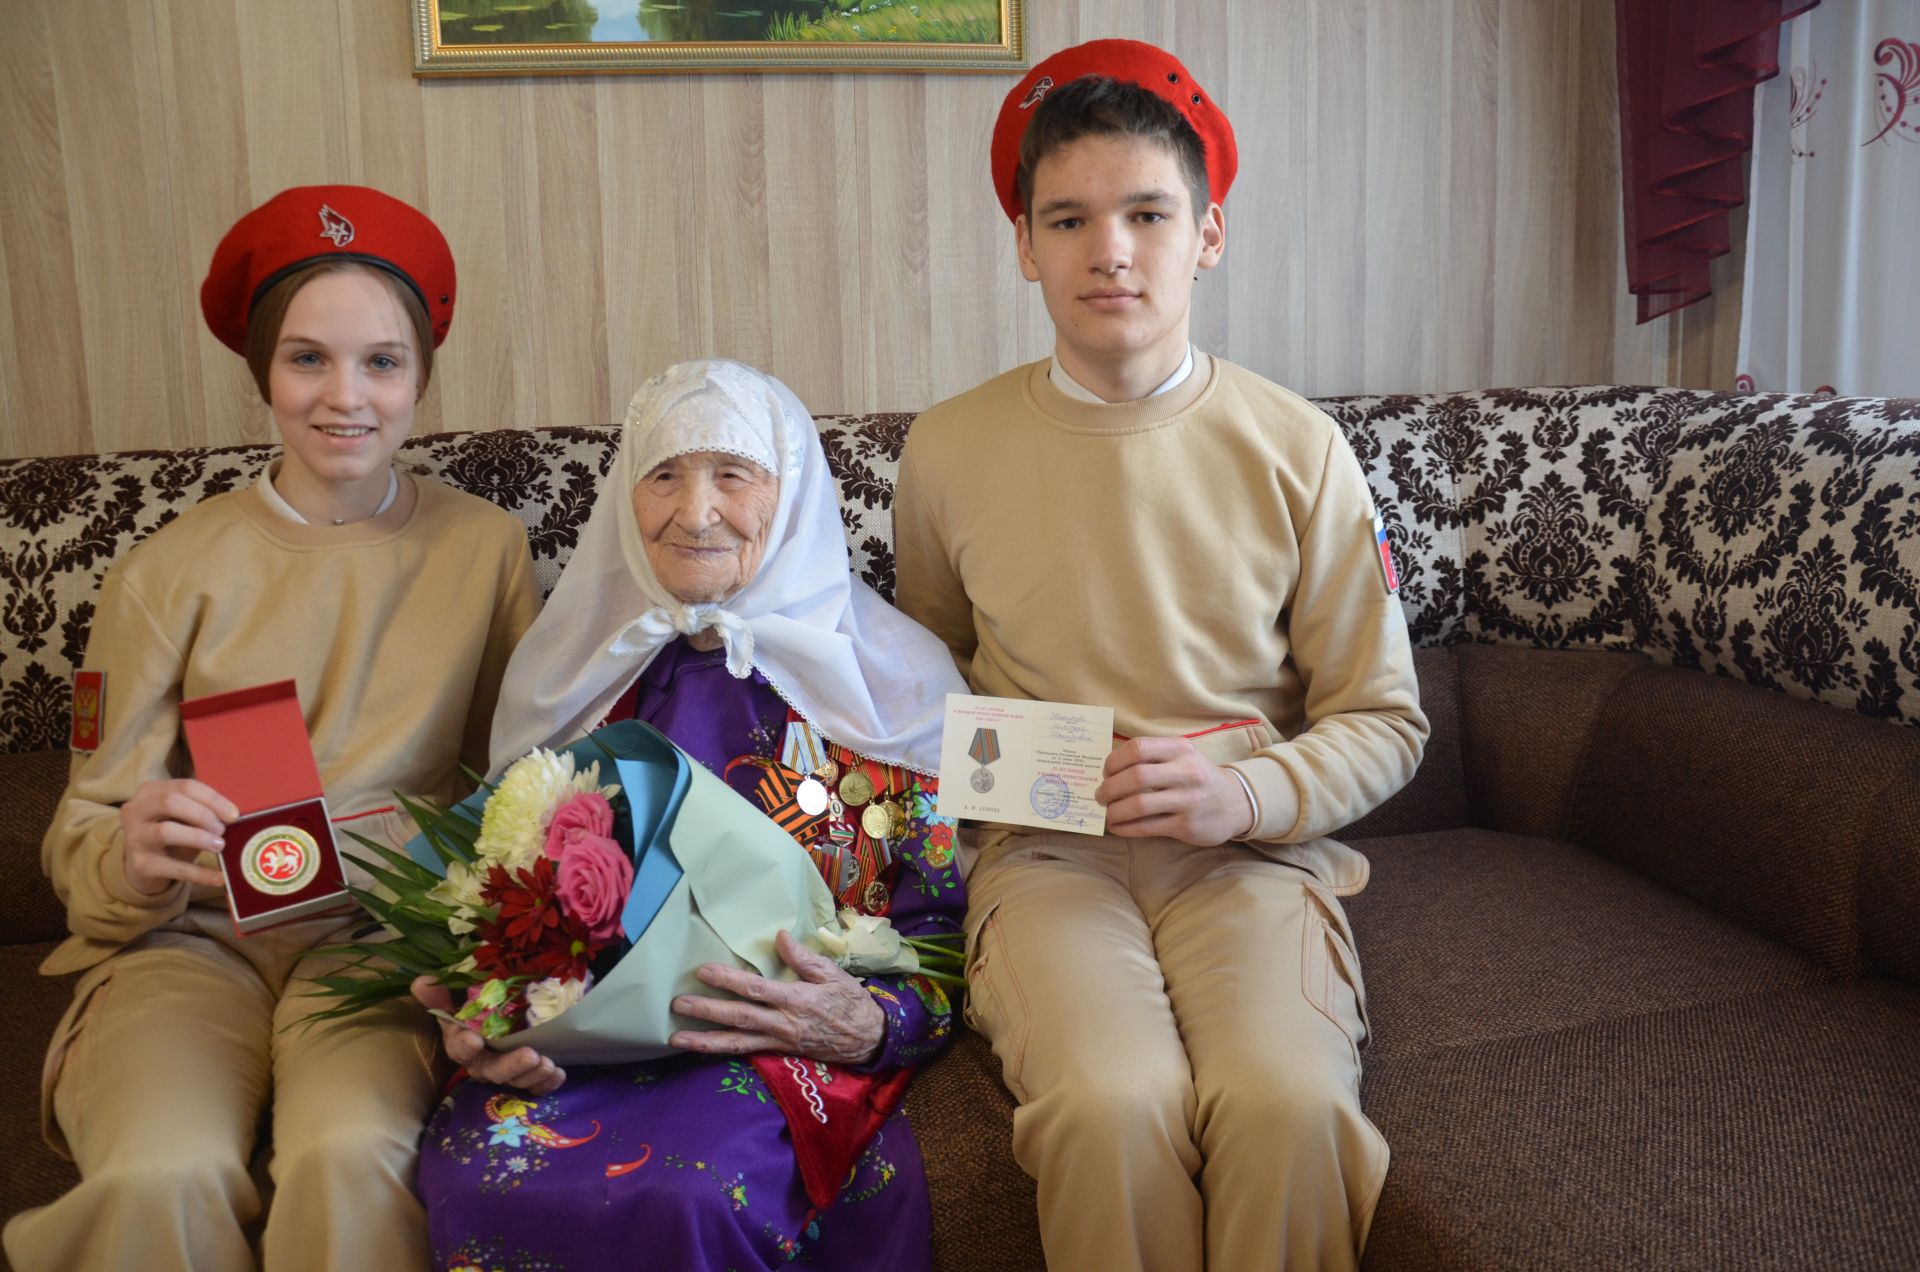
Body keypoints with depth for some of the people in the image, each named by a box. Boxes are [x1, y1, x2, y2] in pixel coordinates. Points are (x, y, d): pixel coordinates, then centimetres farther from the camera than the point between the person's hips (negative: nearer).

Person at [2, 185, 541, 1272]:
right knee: (167, 1176, -29)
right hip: (188, 937, 1)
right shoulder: (169, 572, 1)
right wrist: (131, 856, -23)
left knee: (352, 1159, -31)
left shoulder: (485, 549, 4)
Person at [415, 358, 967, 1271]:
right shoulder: (574, 673, 12)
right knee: (480, 1175, -30)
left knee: (692, 1194, -34)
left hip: (789, 1045, -2)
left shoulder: (889, 679, 2)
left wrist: (866, 1024, -19)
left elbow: (950, 934, 2)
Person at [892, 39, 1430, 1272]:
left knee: (1289, 1102, -30)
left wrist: (1248, 795, -12)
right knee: (1112, 1105, -30)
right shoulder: (950, 451, 4)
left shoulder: (1296, 450, 2)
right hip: (1045, 854, 0)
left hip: (1252, 849, 0)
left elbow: (1384, 722, 7)